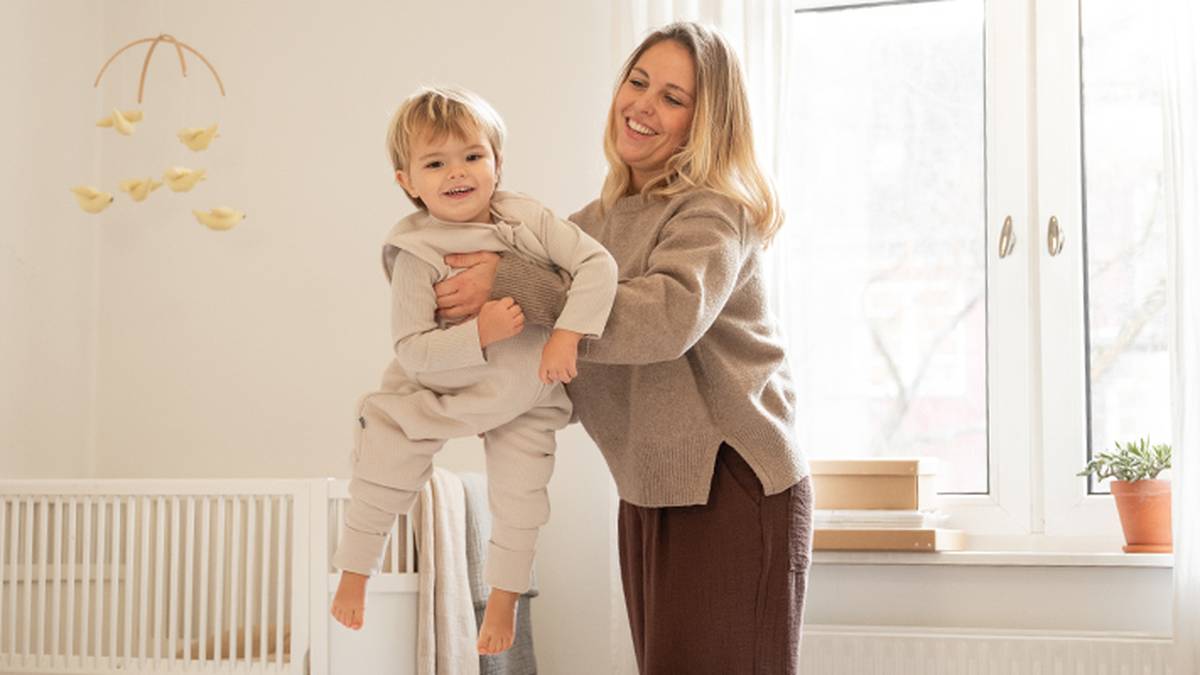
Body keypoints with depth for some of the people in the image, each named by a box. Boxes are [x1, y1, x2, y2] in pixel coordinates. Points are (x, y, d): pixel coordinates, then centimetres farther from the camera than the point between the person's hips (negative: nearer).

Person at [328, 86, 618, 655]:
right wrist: (480, 334, -37)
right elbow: (412, 351, -24)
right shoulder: (416, 257, -24)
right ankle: (354, 575, 33)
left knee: (519, 503, 5)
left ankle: (503, 600, 31)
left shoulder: (530, 220, -18)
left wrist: (567, 335, -34)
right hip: (433, 392, -1)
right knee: (380, 485, 5)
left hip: (523, 399, 2)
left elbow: (598, 265, -23)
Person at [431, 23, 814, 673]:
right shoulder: (597, 221, 12)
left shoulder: (716, 212, -11)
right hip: (649, 493, 7)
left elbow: (666, 318, -29)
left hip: (735, 484, -7)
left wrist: (510, 285, -26)